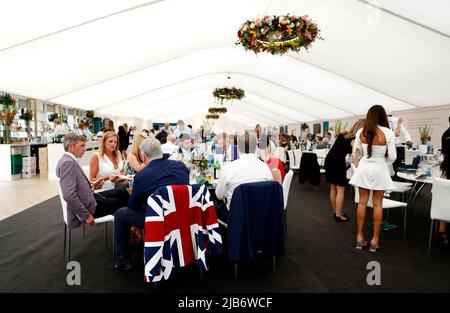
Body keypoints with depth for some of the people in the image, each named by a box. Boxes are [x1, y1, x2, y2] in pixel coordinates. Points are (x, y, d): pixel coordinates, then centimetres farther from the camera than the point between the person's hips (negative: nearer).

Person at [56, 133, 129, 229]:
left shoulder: (69, 160, 7)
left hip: (89, 199, 9)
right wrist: (86, 216, -23)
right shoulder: (68, 162, -22)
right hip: (88, 207, -9)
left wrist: (91, 185, 6)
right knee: (120, 201, 5)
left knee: (122, 192, 12)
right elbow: (68, 195, -29)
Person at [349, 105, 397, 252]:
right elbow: (392, 157, -8)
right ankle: (375, 239, 15)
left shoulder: (361, 132, -5)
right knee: (377, 204, 8)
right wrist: (385, 163, 12)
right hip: (379, 170, -2)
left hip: (364, 169, 2)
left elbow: (355, 153, 4)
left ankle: (360, 237, 16)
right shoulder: (388, 133, -12)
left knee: (362, 202, 9)